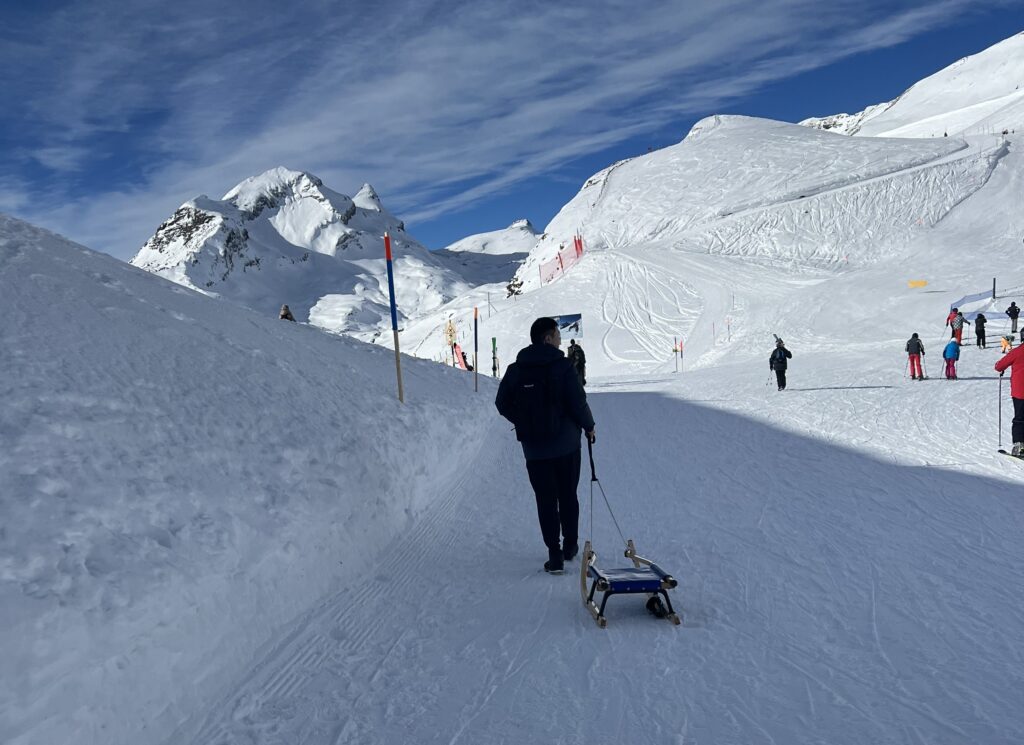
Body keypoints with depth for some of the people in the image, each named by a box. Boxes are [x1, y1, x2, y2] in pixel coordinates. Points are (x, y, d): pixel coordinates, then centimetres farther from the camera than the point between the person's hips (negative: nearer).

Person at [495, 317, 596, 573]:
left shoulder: (515, 369, -2)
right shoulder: (563, 366, -12)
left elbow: (502, 404, 3)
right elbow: (578, 403, -13)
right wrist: (589, 426, 5)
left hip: (533, 448, 2)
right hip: (566, 444, -1)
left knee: (545, 500, 7)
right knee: (568, 497, 16)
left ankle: (555, 554, 4)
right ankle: (570, 546, 28)